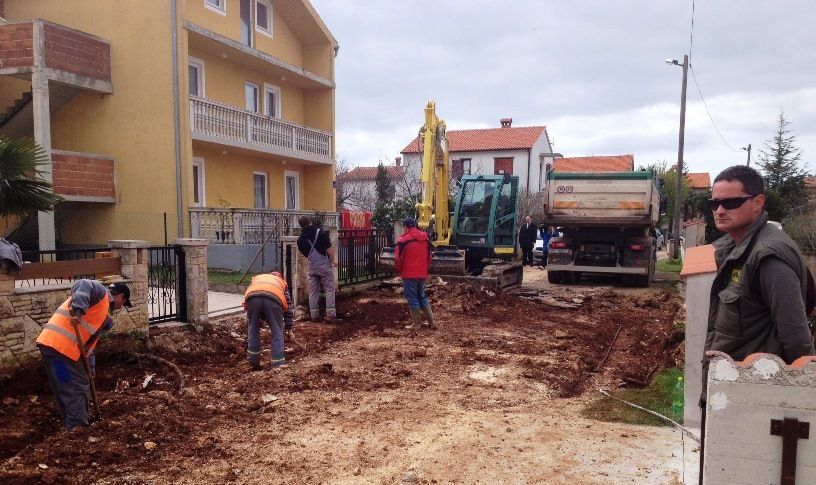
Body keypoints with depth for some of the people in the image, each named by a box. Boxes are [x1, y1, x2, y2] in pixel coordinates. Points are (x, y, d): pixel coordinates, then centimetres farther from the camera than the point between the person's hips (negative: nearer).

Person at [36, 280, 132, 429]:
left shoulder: (104, 311, 25)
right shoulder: (101, 291, -2)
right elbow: (83, 286, -25)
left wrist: (90, 367, 17)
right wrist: (78, 311, -40)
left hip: (68, 349, 10)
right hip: (57, 345, -10)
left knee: (82, 386, 17)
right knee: (74, 391, -6)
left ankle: (73, 428, 28)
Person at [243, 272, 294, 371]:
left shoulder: (255, 279, 43)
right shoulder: (282, 282, 39)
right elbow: (288, 307, 38)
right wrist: (288, 328, 43)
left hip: (253, 297, 1)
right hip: (273, 297, -1)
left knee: (253, 330, 21)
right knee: (277, 332, 14)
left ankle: (253, 363, 29)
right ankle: (278, 364, 12)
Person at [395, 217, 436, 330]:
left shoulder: (404, 239, -12)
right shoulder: (425, 238, 7)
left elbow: (397, 258, -11)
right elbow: (429, 256, 14)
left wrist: (400, 270, 5)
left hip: (409, 274, -6)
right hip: (422, 274, 6)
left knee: (412, 298, 3)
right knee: (422, 296, 17)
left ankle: (416, 323, 8)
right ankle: (431, 322, 17)